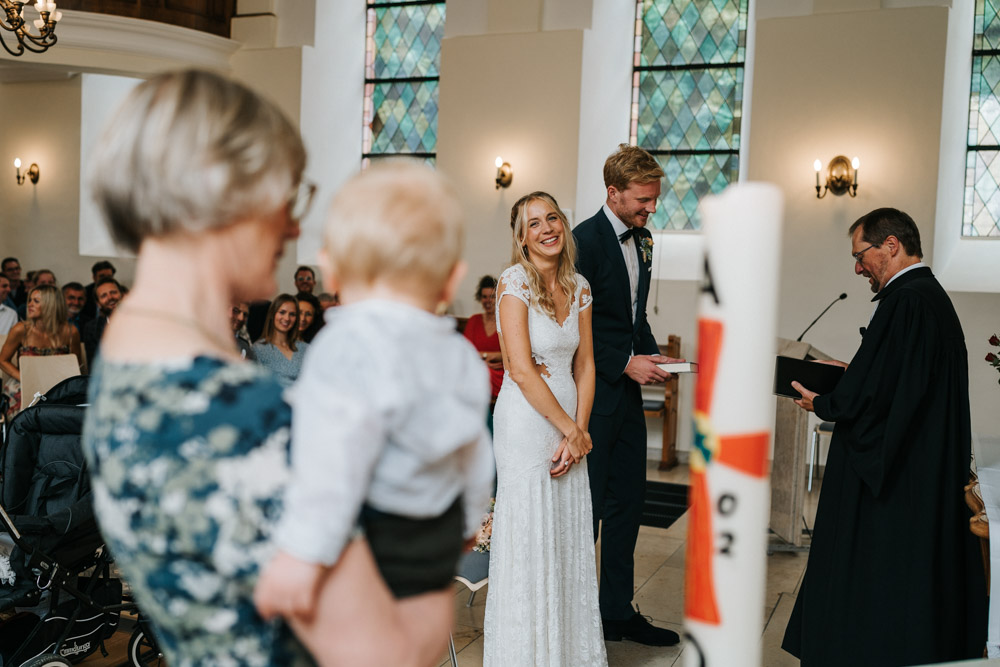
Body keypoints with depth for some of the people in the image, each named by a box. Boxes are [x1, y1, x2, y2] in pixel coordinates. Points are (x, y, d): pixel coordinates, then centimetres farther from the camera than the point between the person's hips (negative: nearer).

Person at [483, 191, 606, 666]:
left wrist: (579, 429, -3)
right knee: (529, 541, 2)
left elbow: (584, 365, 9)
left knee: (569, 537, 13)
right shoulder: (515, 281, -11)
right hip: (526, 422, -6)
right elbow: (520, 369, -17)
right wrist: (570, 430, -12)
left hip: (569, 424, 6)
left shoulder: (578, 287, 8)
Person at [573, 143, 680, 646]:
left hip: (628, 392, 9)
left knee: (628, 501, 14)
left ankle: (618, 612, 28)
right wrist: (626, 363, -17)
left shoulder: (642, 241, 13)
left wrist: (651, 354, 4)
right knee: (587, 506, 0)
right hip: (594, 393, -8)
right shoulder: (585, 239, -14)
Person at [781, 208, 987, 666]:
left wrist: (820, 404, -8)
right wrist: (849, 374, 16)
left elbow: (872, 395, -24)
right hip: (929, 477, 10)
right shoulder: (932, 296, 12)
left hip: (893, 481, -10)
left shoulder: (904, 302, -20)